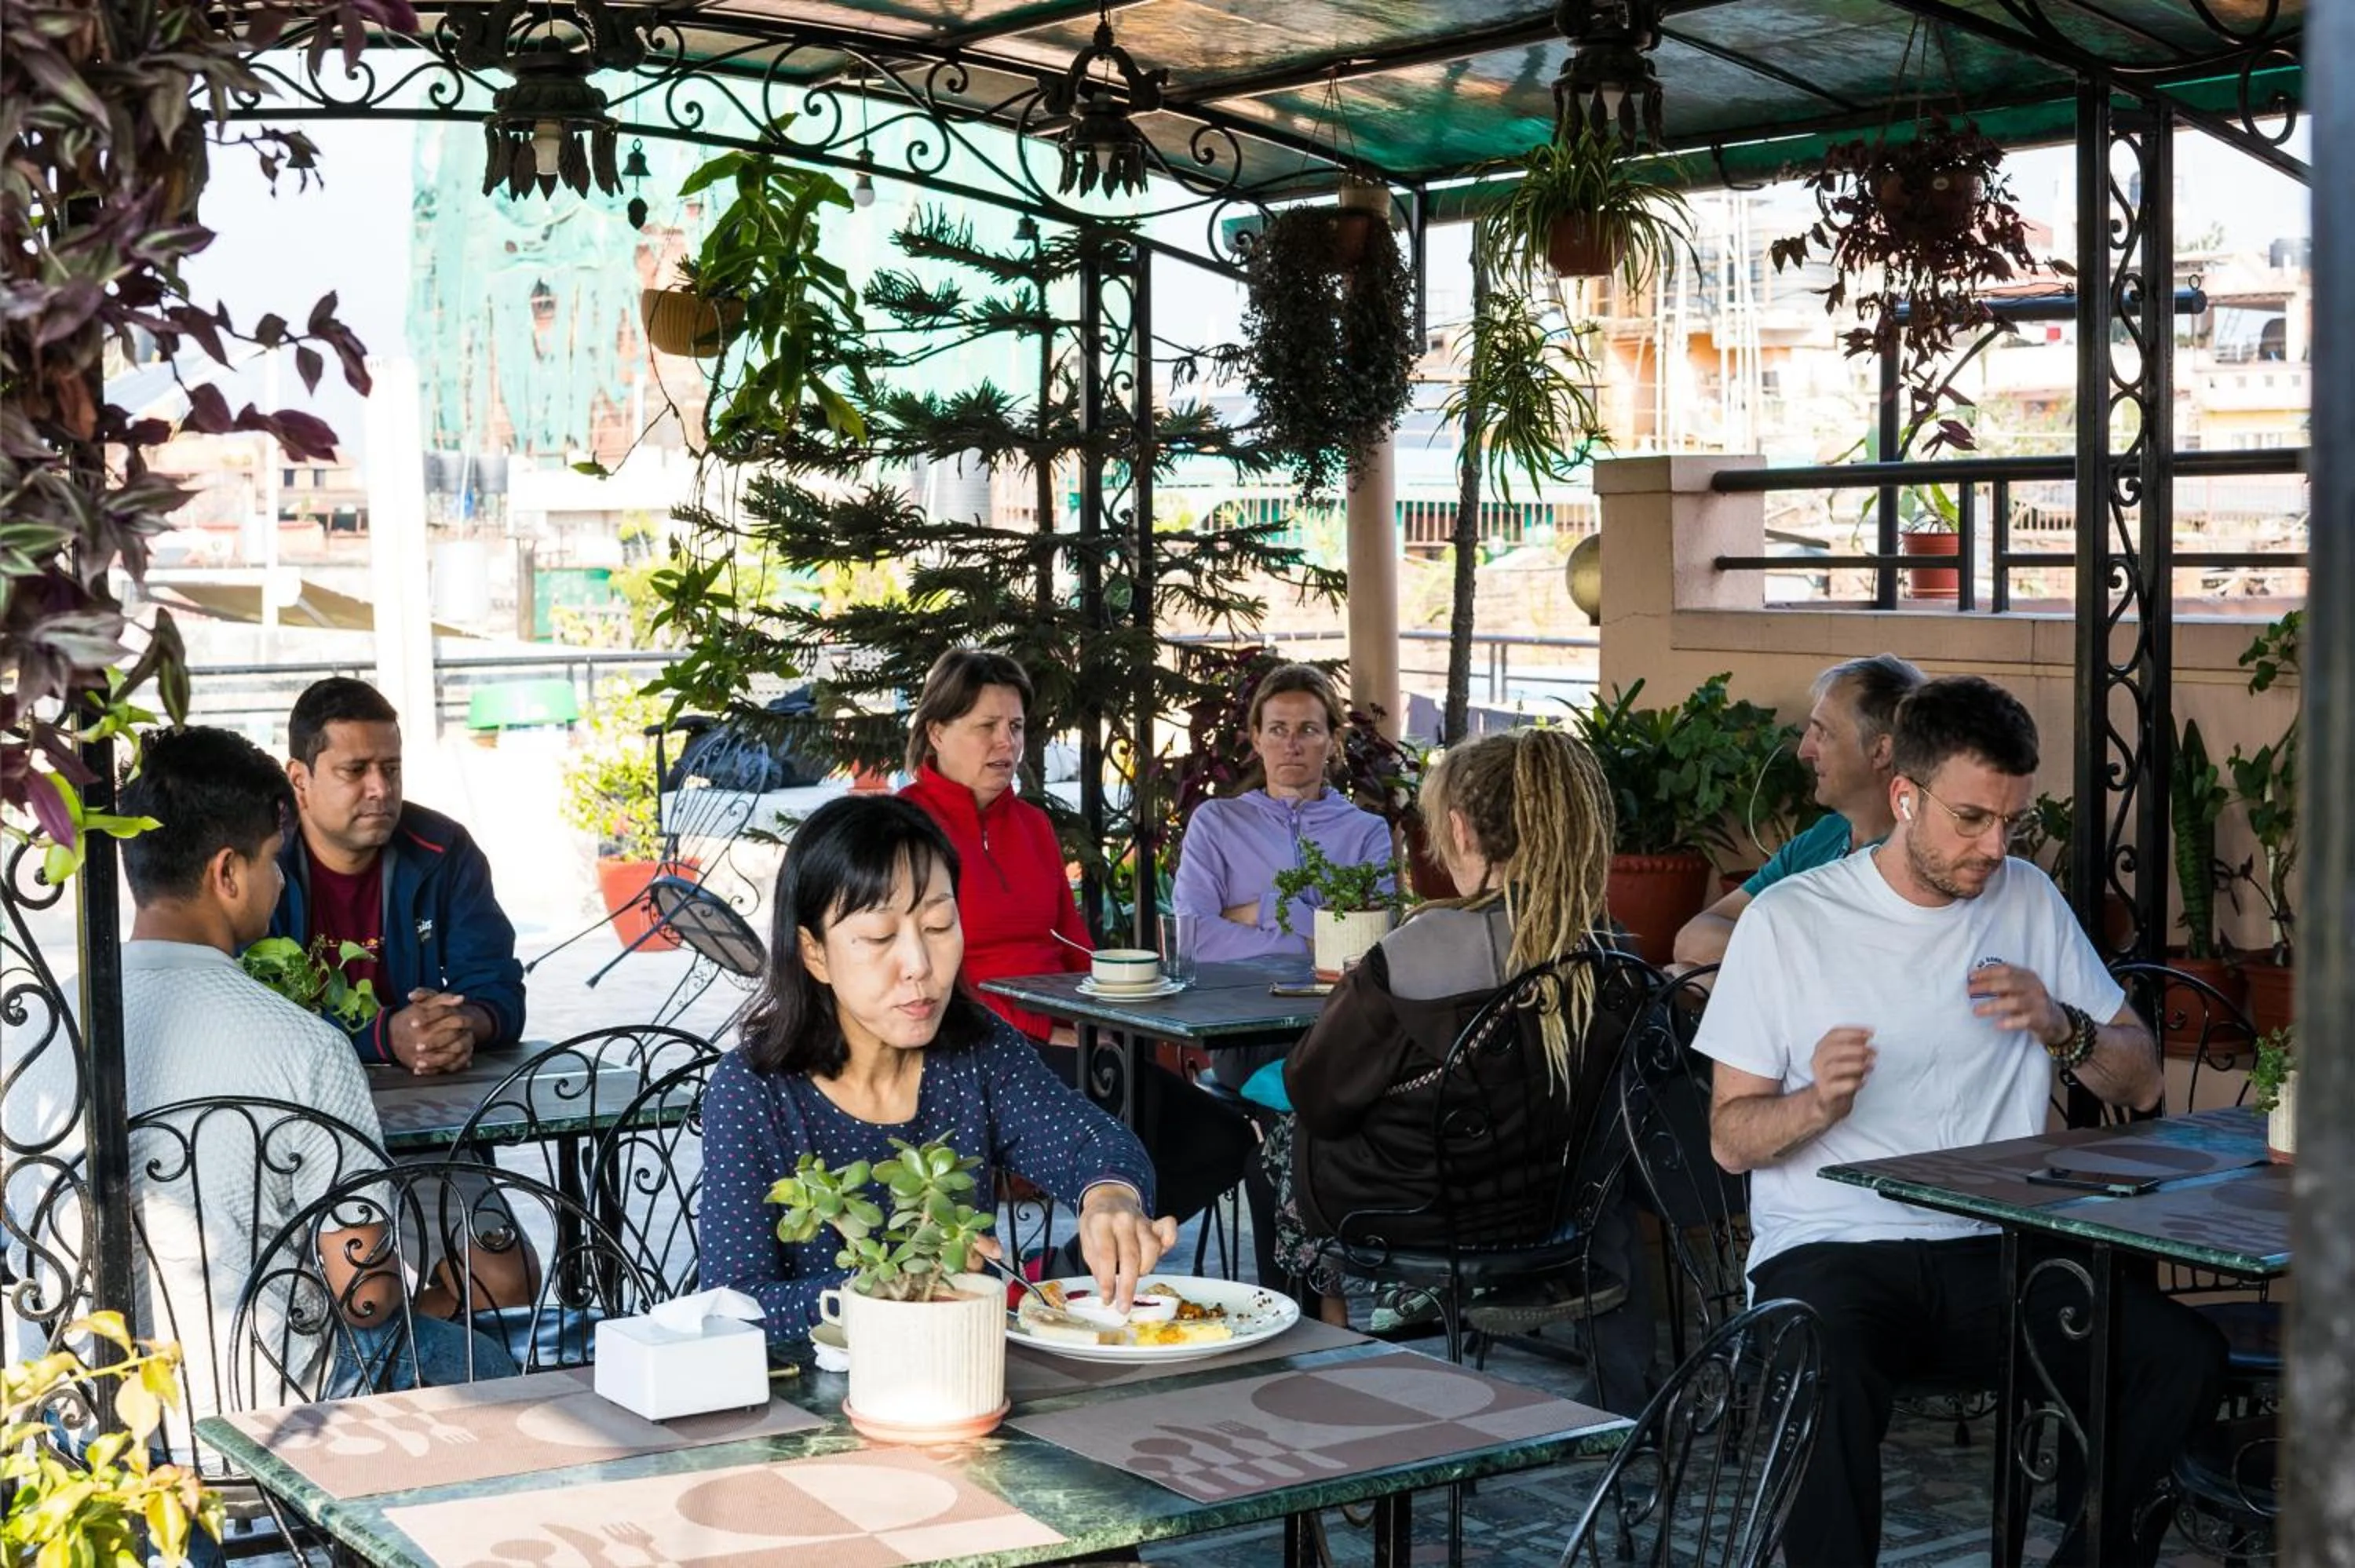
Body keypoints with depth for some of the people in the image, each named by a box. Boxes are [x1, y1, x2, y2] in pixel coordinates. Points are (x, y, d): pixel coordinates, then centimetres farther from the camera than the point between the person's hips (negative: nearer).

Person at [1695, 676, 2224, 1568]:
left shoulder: (2028, 902, 11)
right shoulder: (1788, 919, -1)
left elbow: (2140, 1084, 15)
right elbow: (1730, 1140, 0)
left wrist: (2061, 1027, -6)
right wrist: (1816, 1104, -21)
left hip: (1993, 1254, 4)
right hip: (1829, 1250, -4)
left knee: (2184, 1354, -20)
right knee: (1824, 1377, -37)